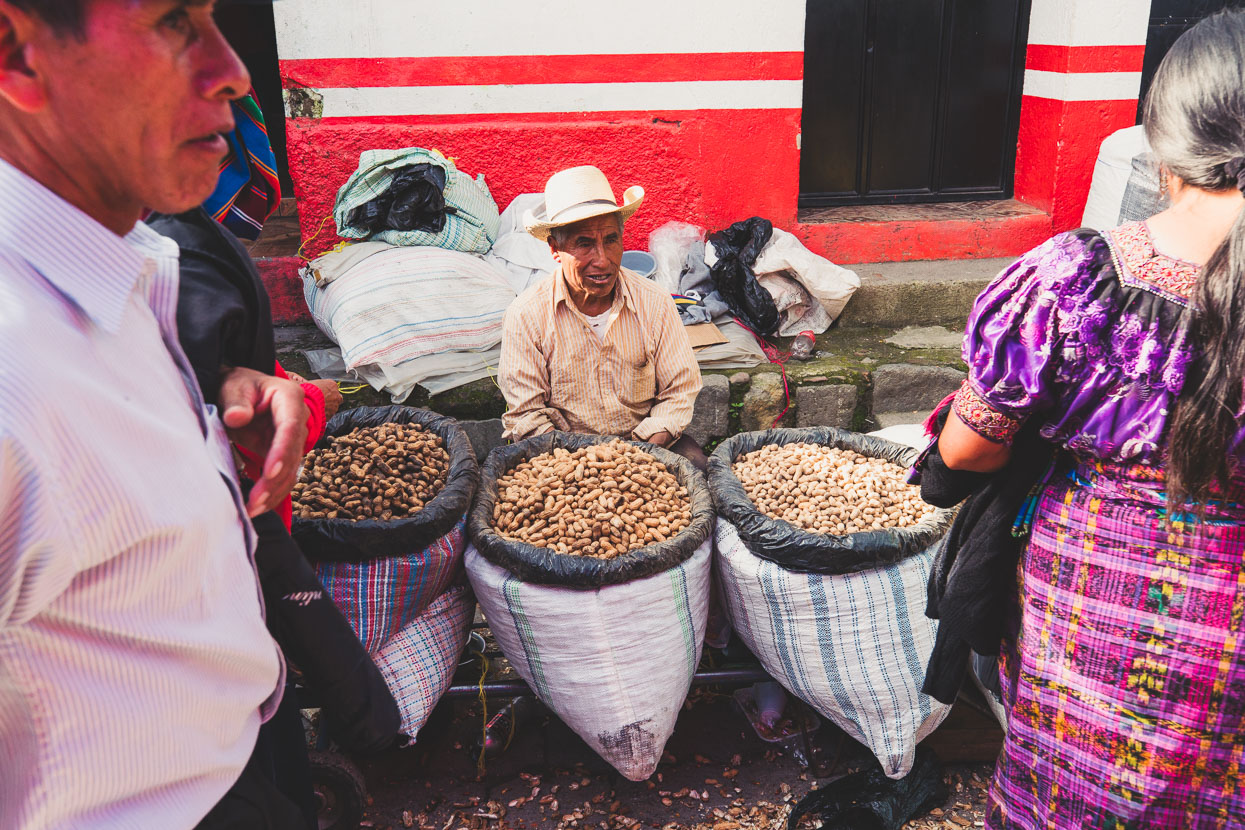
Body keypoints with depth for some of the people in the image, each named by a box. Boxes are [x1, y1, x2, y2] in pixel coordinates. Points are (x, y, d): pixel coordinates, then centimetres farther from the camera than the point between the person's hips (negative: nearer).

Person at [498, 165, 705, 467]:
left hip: (645, 443, 1)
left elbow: (679, 390, 1)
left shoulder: (654, 303, -4)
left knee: (697, 464, -25)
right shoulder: (526, 315, -9)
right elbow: (526, 412, -7)